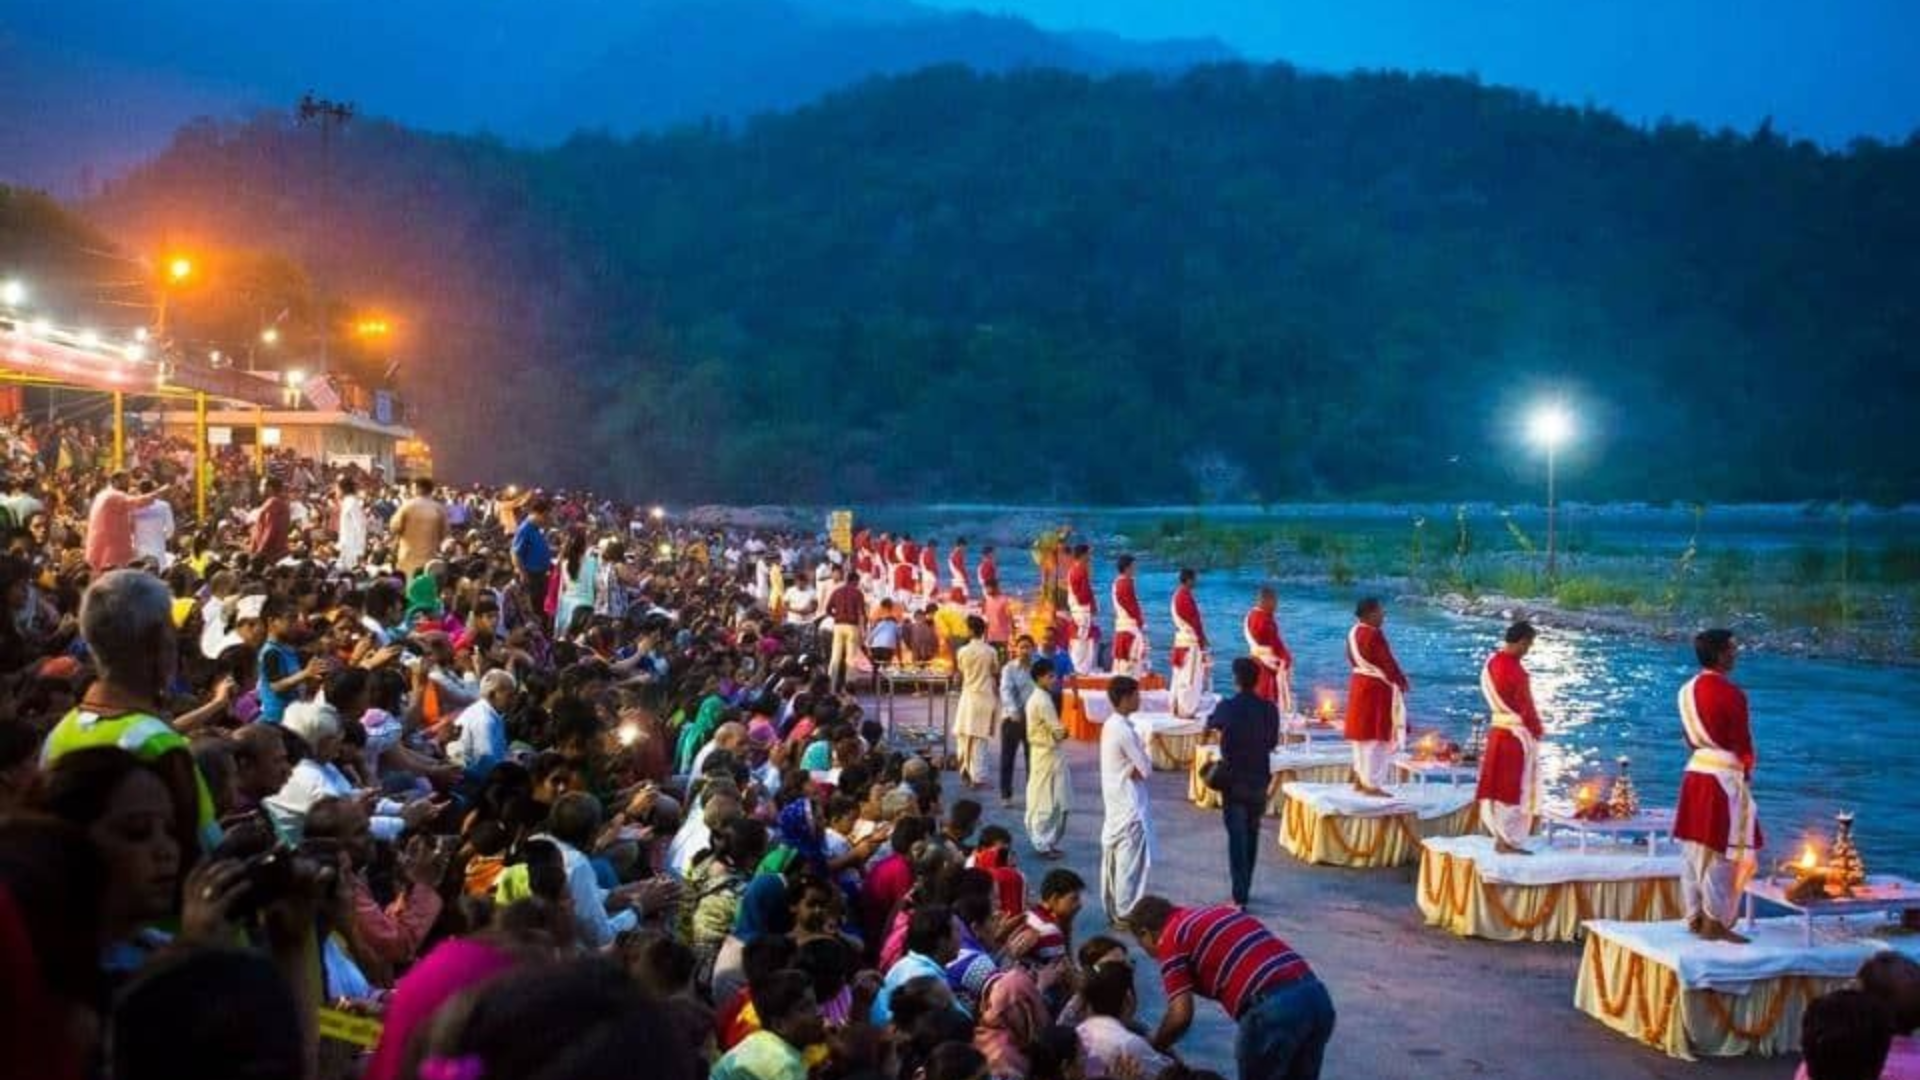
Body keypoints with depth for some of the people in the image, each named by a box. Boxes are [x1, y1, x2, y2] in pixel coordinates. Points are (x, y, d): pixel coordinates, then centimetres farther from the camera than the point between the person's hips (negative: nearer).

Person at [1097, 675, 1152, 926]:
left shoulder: (1110, 725, 8)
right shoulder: (1124, 730, -21)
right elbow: (1146, 768, -17)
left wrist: (1135, 768, -6)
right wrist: (1143, 761, 0)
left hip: (1115, 803, 9)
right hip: (1129, 805, -9)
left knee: (1114, 857, 13)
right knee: (1130, 860, -1)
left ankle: (1113, 910, 20)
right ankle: (1126, 913, 4)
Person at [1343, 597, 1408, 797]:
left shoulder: (1354, 632, 6)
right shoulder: (1374, 634, -22)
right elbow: (1388, 661, -17)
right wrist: (1402, 681, -4)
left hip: (1359, 684, 9)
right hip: (1376, 688, -9)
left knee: (1363, 735, 16)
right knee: (1375, 736, -2)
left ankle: (1360, 779, 22)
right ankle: (1371, 784, 1)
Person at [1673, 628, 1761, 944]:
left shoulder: (1688, 690, 6)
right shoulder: (1730, 693, -18)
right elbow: (1741, 741, -12)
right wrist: (1747, 770, 4)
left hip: (1695, 771, 8)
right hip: (1724, 777, -8)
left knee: (1695, 849, 12)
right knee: (1724, 853, -1)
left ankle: (1695, 917, 18)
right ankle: (1715, 923, 2)